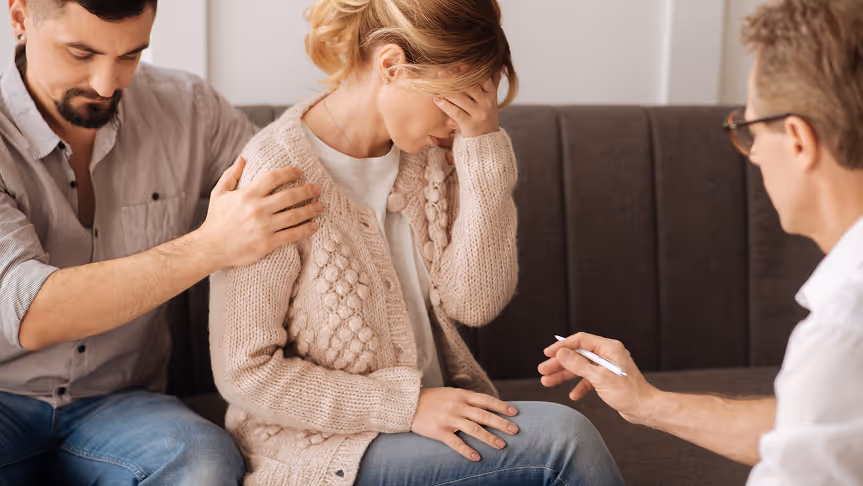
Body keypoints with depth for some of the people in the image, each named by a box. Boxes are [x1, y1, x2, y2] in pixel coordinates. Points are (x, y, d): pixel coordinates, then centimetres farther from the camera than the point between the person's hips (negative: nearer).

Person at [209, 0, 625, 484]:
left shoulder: (422, 157, 3)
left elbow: (474, 302, -8)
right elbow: (246, 374, -17)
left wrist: (485, 148, -16)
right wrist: (407, 404, -22)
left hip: (433, 411, 6)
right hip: (320, 445, -6)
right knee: (563, 438, -22)